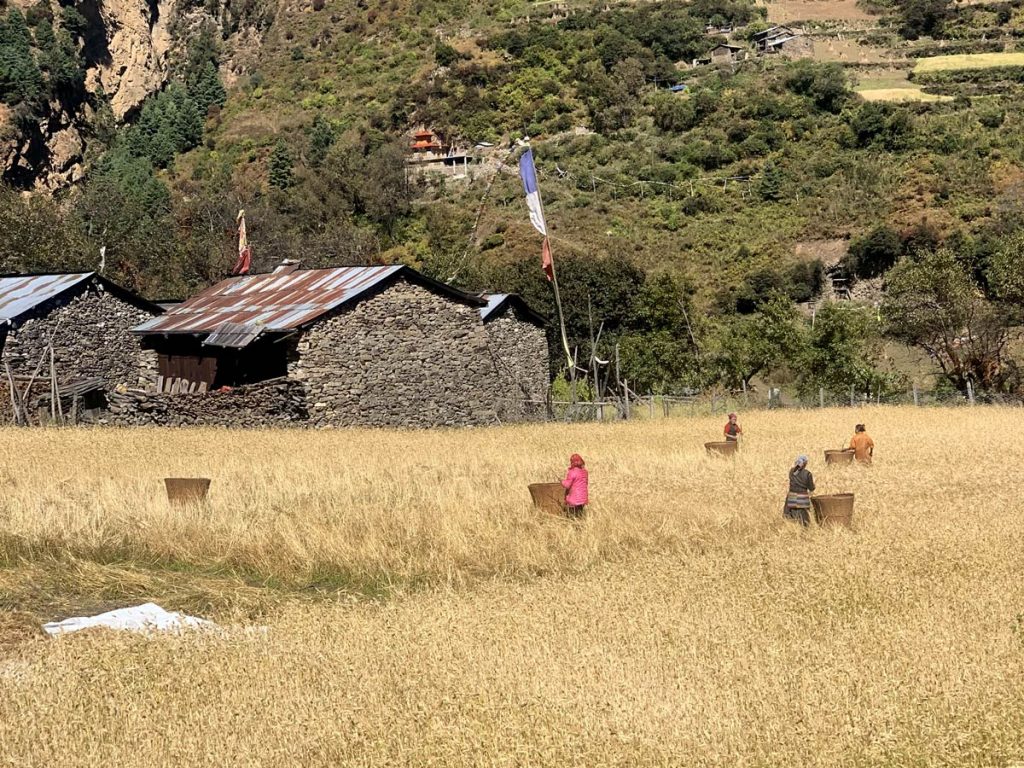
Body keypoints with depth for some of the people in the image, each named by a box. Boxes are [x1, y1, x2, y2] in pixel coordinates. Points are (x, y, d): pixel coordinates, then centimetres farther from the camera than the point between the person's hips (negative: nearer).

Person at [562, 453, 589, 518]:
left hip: (574, 499, -7)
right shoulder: (584, 471, 5)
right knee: (580, 515, 14)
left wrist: (562, 482, 4)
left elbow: (567, 485, -15)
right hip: (583, 498, 7)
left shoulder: (572, 472, -16)